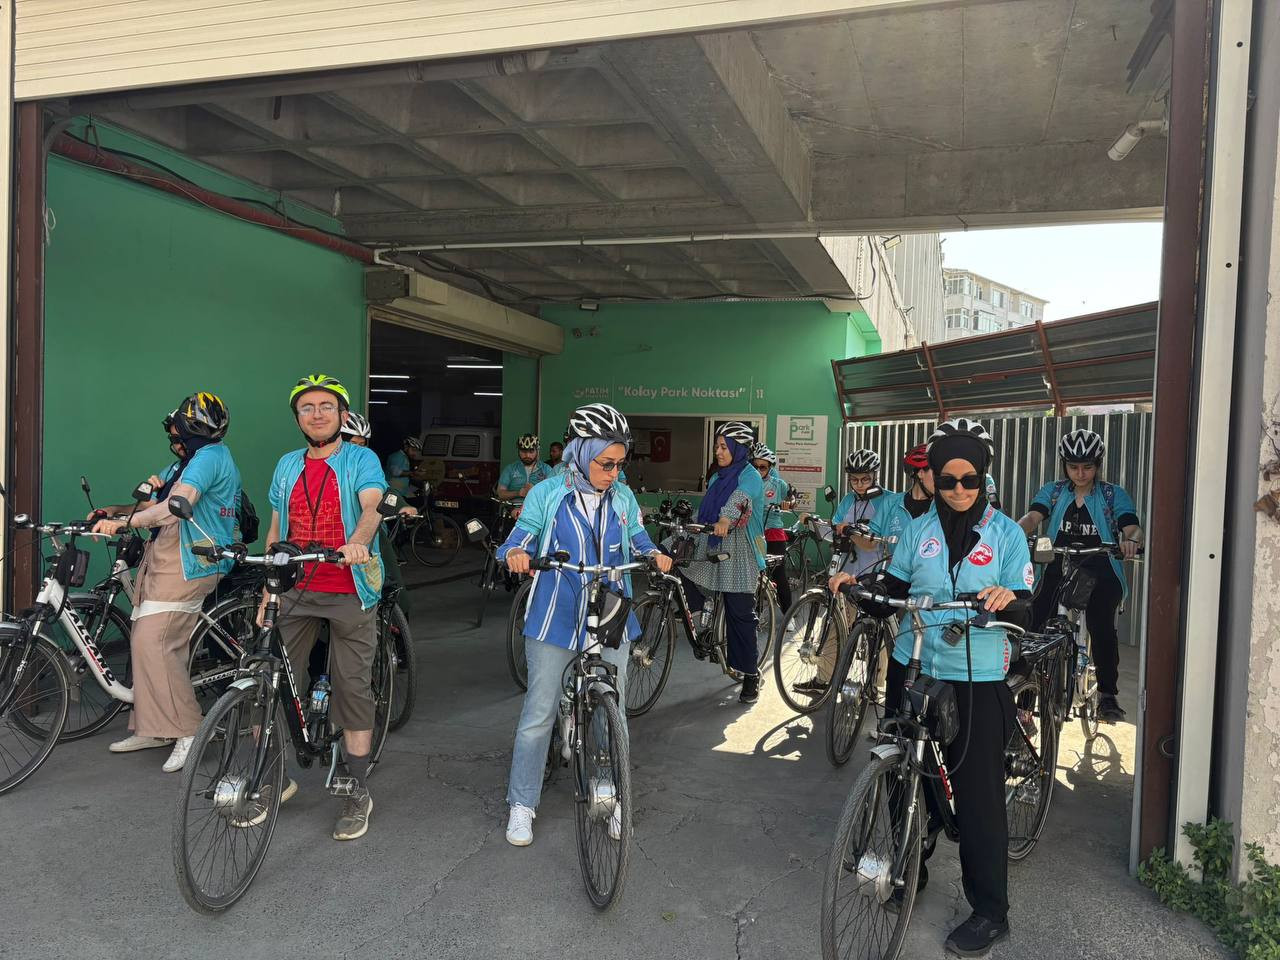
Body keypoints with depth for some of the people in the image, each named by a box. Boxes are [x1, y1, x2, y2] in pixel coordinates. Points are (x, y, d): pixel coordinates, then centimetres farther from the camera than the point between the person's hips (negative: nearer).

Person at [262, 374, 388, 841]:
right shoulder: (287, 465, 13)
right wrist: (267, 588, 11)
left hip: (350, 591, -4)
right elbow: (276, 531, 17)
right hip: (296, 591, 4)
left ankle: (359, 791, 14)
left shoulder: (362, 460, -2)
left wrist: (358, 542, -41)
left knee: (353, 688, 2)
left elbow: (373, 508, -20)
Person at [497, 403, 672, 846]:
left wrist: (654, 554, -10)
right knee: (538, 714, 2)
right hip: (555, 619, -2)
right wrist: (515, 554, -27)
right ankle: (522, 805, 19)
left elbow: (638, 542, 13)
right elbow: (517, 540, -3)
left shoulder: (623, 498, 4)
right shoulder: (547, 495, -4)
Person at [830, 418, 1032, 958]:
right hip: (912, 670, 3)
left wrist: (1005, 601, -28)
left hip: (976, 680, -3)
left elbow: (1022, 614, -6)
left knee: (978, 792, 0)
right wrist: (855, 586, -10)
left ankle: (990, 912, 16)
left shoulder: (1005, 533, -2)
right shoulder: (917, 530, 6)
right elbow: (891, 597, 8)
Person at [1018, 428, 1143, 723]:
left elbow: (1132, 527, -9)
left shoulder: (1114, 495, 4)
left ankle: (1108, 695, -8)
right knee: (1035, 625, -12)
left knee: (1101, 626, -23)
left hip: (1100, 575, -1)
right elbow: (1033, 517, -9)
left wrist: (1132, 540, -35)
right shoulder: (1053, 492, 8)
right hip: (1058, 572, 2)